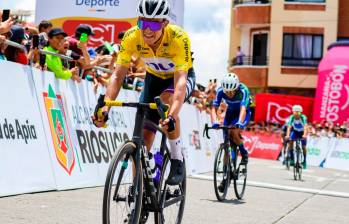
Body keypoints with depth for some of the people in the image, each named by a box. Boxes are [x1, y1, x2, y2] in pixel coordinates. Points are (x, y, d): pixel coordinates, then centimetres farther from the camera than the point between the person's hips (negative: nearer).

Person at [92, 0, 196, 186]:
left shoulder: (178, 38, -36)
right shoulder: (131, 37, -27)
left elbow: (180, 80, -45)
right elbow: (117, 76, -27)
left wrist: (172, 116, -59)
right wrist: (104, 106, -43)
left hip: (182, 76, -3)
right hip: (154, 77, 3)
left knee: (167, 99, -36)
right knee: (143, 133, -8)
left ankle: (177, 160, -19)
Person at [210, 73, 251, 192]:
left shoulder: (243, 90, -33)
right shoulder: (221, 91, -25)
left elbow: (243, 109, -44)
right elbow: (214, 108, -28)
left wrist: (240, 122, -62)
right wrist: (214, 121, -47)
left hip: (243, 113, -3)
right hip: (230, 112, 3)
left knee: (234, 132, -33)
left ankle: (244, 152, -4)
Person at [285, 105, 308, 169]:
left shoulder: (303, 117, -29)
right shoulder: (291, 117, -24)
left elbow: (305, 127, -41)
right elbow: (289, 127, -32)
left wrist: (304, 135, -57)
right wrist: (287, 135, -48)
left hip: (302, 132, -1)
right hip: (295, 131, 1)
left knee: (303, 147, -8)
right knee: (290, 142, -23)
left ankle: (304, 161, 11)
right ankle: (291, 158, -12)